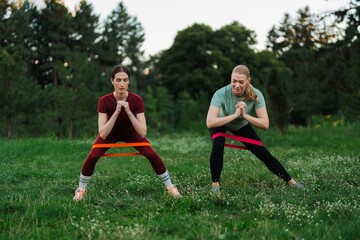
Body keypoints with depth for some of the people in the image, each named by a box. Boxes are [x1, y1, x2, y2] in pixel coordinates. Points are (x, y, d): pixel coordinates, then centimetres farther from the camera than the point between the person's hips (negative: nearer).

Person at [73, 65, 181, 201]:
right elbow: (103, 134, -36)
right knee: (92, 158, -22)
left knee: (152, 155, -18)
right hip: (110, 134, 0)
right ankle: (81, 189, 4)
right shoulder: (104, 101, -32)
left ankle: (170, 186, 3)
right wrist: (116, 112, -45)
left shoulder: (136, 100, -31)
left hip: (131, 133, 1)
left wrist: (129, 112, -43)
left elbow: (143, 133, -34)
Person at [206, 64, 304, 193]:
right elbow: (209, 122, -46)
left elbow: (265, 124, -33)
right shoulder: (221, 94, -37)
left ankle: (291, 182, 15)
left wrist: (245, 115, -44)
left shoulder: (256, 95, -31)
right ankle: (215, 184, -12)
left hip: (241, 125, 2)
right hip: (220, 123, -2)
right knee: (218, 147, -32)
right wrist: (235, 114, -47)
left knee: (263, 153, 0)